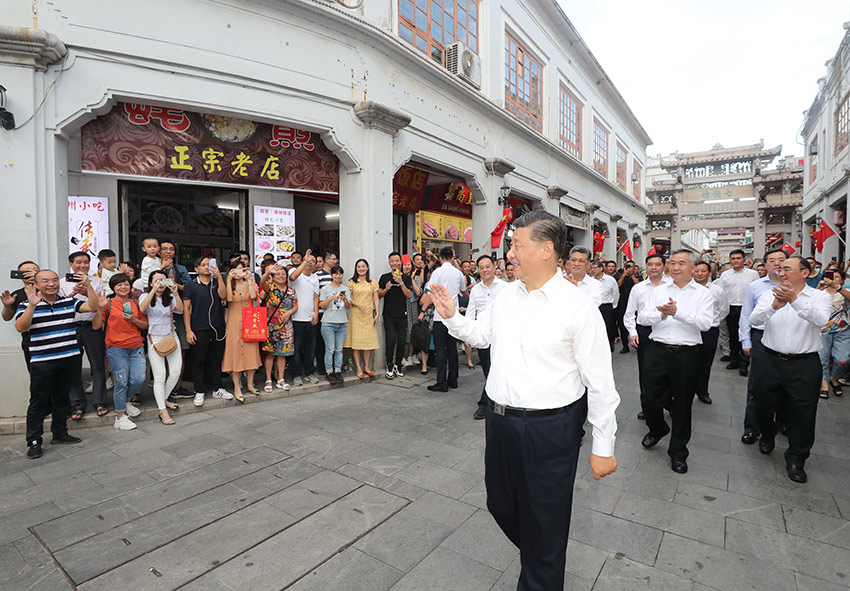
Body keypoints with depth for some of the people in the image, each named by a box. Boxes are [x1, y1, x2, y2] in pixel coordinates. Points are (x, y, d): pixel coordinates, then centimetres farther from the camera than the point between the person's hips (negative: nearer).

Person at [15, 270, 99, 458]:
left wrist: (88, 285, -15)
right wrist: (32, 305, -28)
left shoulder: (69, 302, 8)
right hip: (42, 362, -3)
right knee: (39, 401, 3)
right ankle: (34, 441, 15)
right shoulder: (27, 305, -2)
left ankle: (60, 433, 27)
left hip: (69, 358, 3)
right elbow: (20, 327, -16)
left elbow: (92, 307, -4)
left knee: (61, 398, 15)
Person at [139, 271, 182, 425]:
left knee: (176, 372, 2)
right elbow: (142, 309, -20)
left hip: (171, 337, 4)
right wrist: (153, 290, -27)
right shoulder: (145, 296, 3)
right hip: (155, 338, -3)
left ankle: (163, 399, 25)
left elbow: (180, 309, -8)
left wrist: (175, 293, -21)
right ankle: (163, 411, -1)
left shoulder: (170, 297, 10)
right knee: (159, 376, -6)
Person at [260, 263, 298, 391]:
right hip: (270, 325, -3)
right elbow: (262, 282, -25)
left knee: (283, 352, 8)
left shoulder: (291, 291, 8)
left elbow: (295, 306, 12)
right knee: (270, 352, 1)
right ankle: (268, 380, 11)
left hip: (285, 326, 3)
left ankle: (281, 379, 18)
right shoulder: (270, 287, -3)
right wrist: (267, 272, -45)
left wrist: (289, 312, -10)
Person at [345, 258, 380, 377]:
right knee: (356, 341, -3)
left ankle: (367, 367, 13)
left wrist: (377, 314, 0)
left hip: (369, 315, 2)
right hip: (356, 314, -2)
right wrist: (358, 304, -14)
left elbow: (376, 299, 8)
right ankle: (359, 369, 3)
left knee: (369, 340, 3)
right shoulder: (352, 282, 4)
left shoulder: (373, 282, 9)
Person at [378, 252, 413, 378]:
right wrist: (386, 289, -12)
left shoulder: (406, 278, 8)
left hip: (402, 315, 1)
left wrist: (401, 283, -13)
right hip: (389, 315, -1)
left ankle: (398, 366, 18)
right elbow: (379, 295, 8)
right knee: (391, 340, -8)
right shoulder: (385, 277, 6)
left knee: (401, 341, 2)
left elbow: (408, 295, -2)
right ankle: (389, 366, 7)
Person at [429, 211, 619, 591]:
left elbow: (600, 381, -12)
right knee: (500, 504, 25)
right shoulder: (507, 295, 3)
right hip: (499, 420, 7)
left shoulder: (578, 306, -15)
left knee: (544, 523, 13)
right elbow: (480, 334, 18)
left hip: (550, 429, -6)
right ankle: (535, 556, 55)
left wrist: (603, 447, -9)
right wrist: (451, 316, 2)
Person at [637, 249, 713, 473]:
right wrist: (662, 315, -17)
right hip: (658, 351, 2)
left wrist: (677, 312, -22)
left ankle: (678, 452, 26)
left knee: (682, 404, 9)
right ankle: (658, 429, 38)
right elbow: (642, 318, 0)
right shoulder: (659, 291, 8)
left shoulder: (703, 293, 2)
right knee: (648, 398, 5)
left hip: (686, 354, -2)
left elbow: (705, 323, -13)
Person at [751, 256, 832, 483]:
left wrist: (794, 300, -38)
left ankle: (796, 459, 24)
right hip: (769, 360, 2)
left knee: (802, 412, 6)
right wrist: (774, 306, -33)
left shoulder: (820, 297, -3)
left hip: (804, 364, -2)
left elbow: (821, 320, -23)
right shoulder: (770, 295, 1)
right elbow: (754, 319, -14)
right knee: (763, 405, 14)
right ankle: (768, 436, 44)